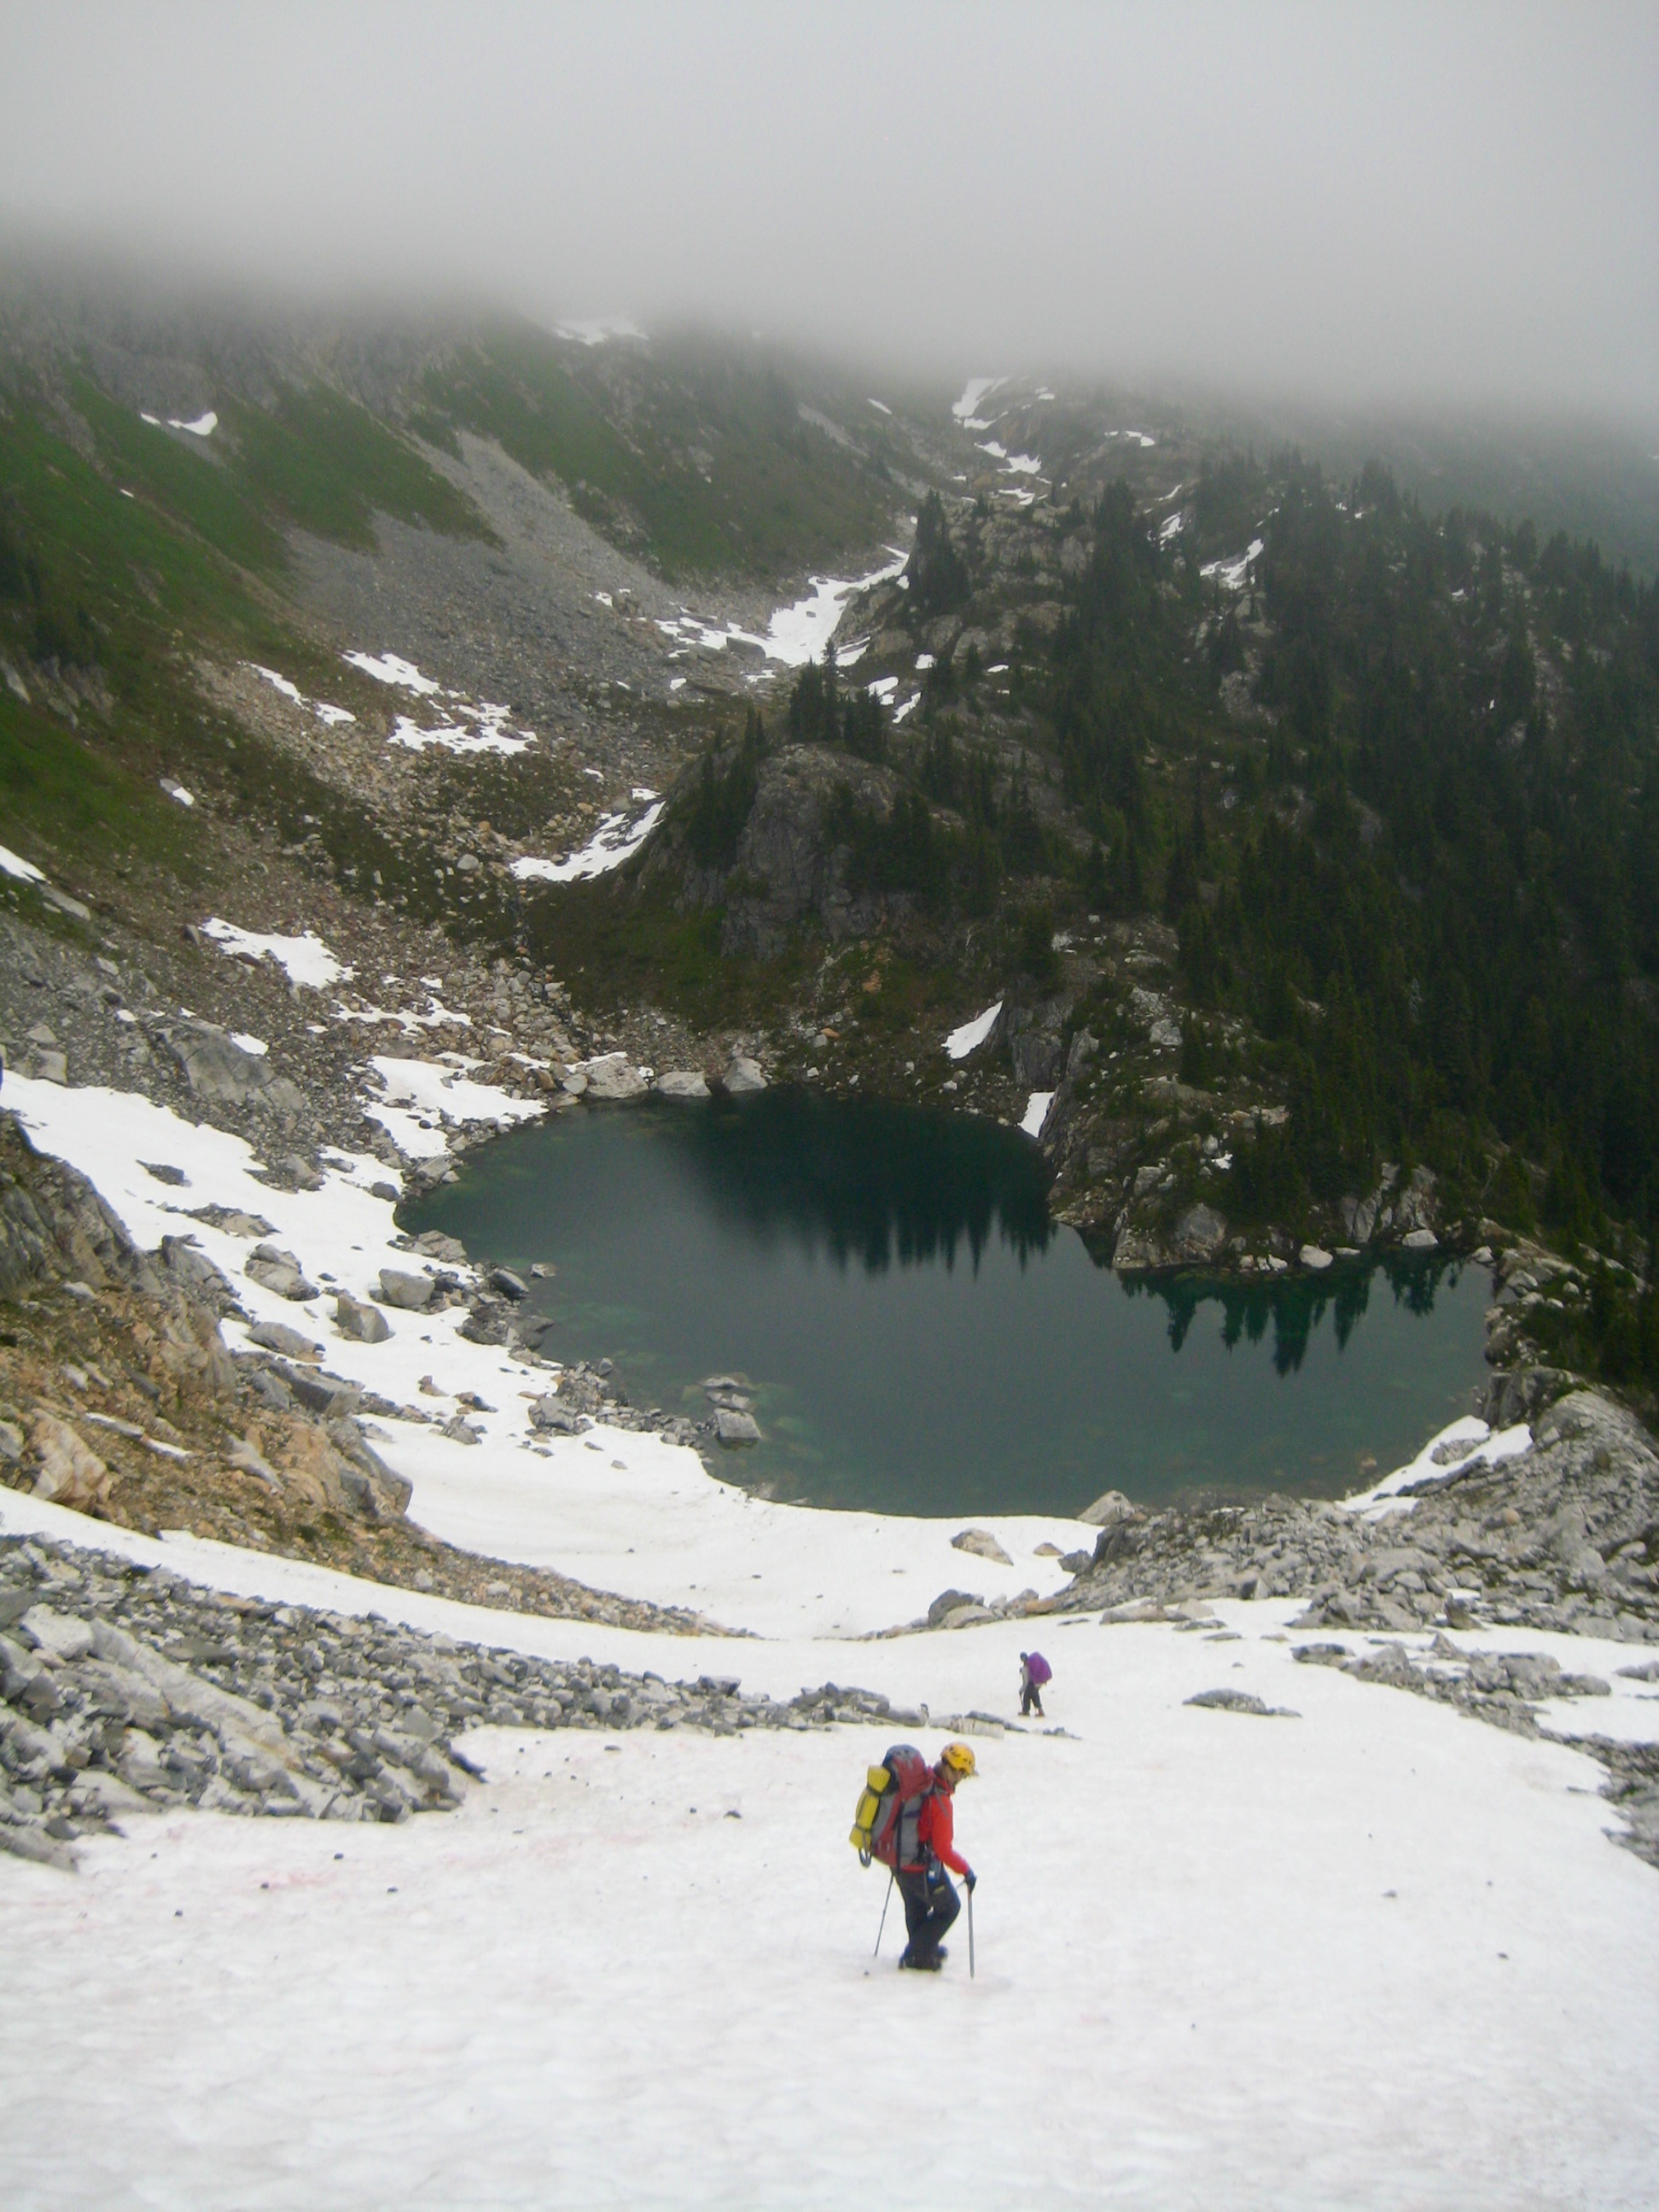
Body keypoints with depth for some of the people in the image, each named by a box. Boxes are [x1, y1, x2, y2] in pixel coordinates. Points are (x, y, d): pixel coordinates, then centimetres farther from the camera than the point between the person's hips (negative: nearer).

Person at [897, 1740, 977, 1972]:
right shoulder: (940, 1802, -29)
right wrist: (966, 1870, -12)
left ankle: (923, 1948, 47)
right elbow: (943, 1849, -25)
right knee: (949, 1907, 14)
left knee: (915, 1907, 28)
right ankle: (918, 1955, 14)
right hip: (923, 1868, -8)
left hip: (899, 1859, 8)